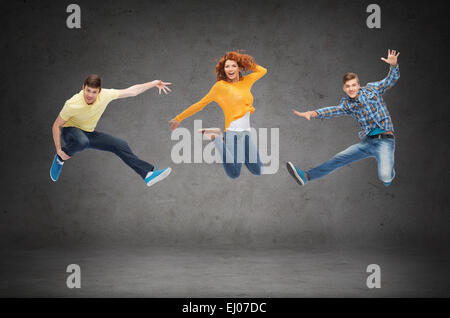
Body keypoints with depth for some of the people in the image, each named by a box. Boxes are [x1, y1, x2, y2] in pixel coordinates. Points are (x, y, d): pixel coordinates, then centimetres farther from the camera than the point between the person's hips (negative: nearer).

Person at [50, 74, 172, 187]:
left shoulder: (105, 95, -19)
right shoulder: (72, 104, -29)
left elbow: (133, 91, -6)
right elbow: (57, 126, -16)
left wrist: (154, 83, -4)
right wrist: (59, 150, -20)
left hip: (89, 133, 5)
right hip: (70, 130, -5)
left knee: (120, 145, -7)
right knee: (82, 141, -41)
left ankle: (148, 174, -2)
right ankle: (60, 159, -12)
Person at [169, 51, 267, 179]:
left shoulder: (246, 81, 10)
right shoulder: (220, 86, -4)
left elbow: (262, 70, 26)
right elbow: (200, 104, 1)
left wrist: (245, 62, 13)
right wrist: (179, 118, 3)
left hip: (247, 133, 6)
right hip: (233, 132, -6)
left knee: (258, 171, 8)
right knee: (234, 174, -10)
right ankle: (216, 138, 8)